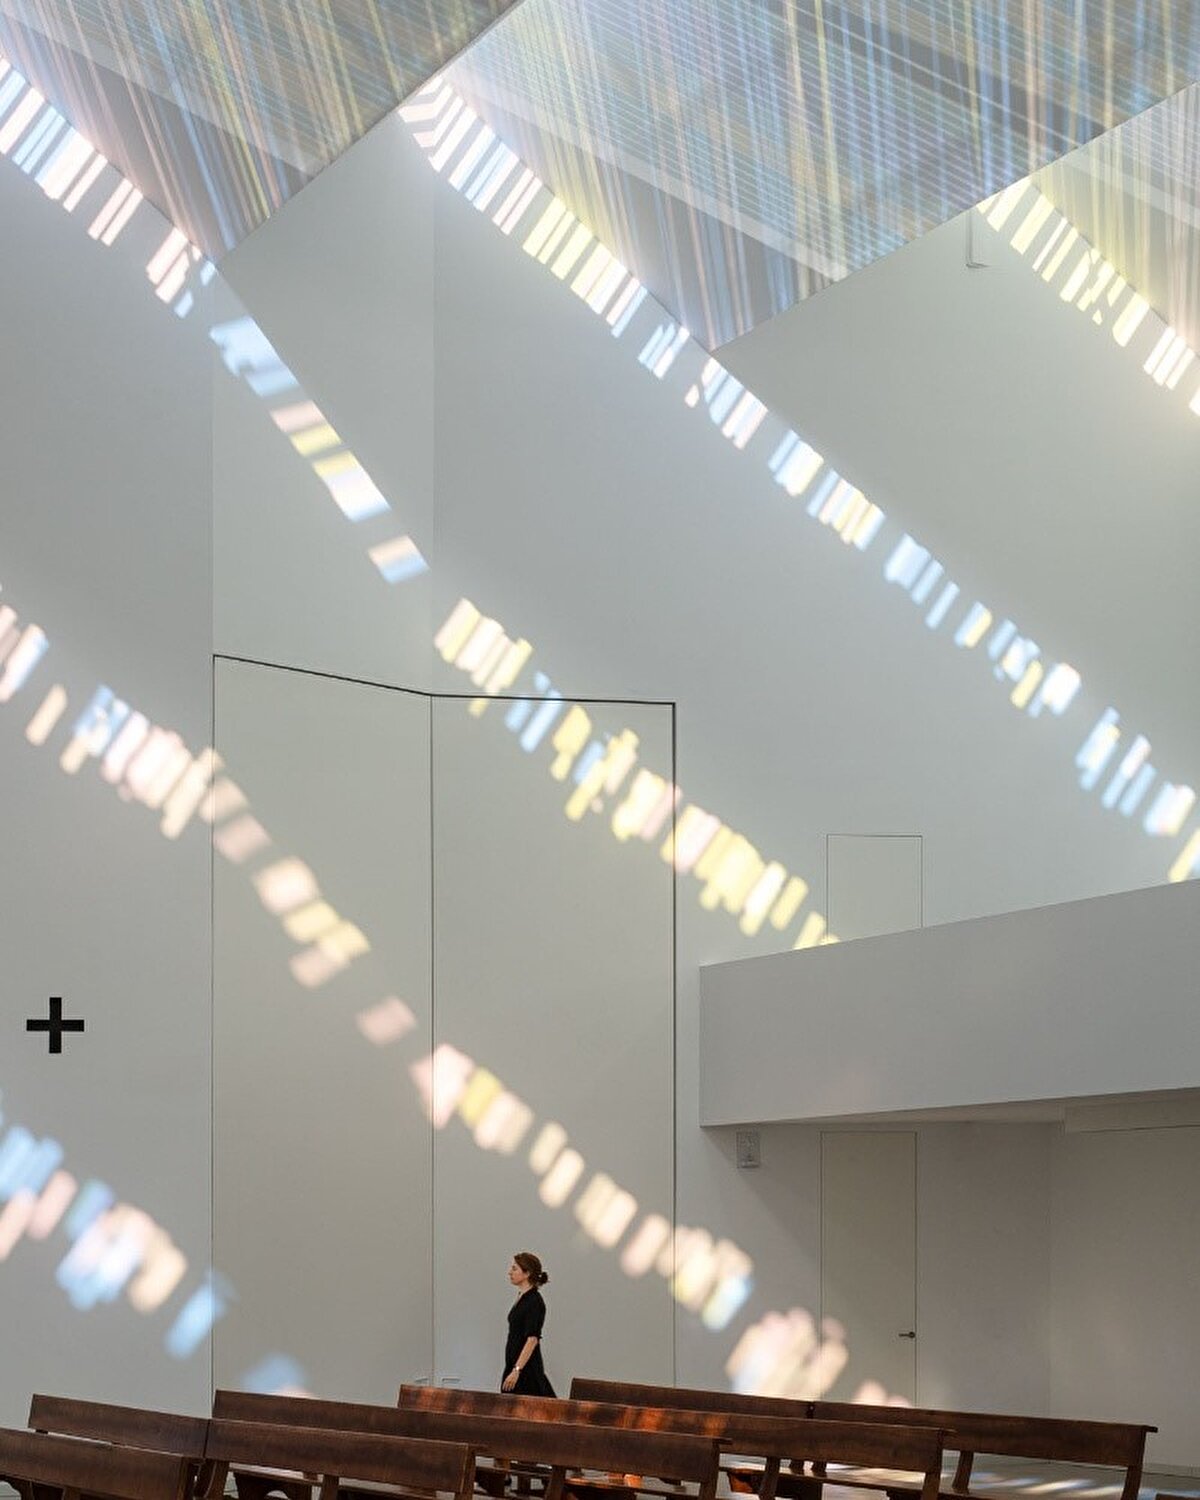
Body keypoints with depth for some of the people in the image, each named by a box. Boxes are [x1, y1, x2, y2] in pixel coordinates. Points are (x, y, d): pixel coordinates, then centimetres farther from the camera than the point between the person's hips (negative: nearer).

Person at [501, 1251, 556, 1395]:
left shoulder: (534, 1301, -15)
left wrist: (517, 1370, -26)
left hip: (526, 1368, -9)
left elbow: (532, 1339, -21)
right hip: (515, 1365, 9)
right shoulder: (521, 1298, 14)